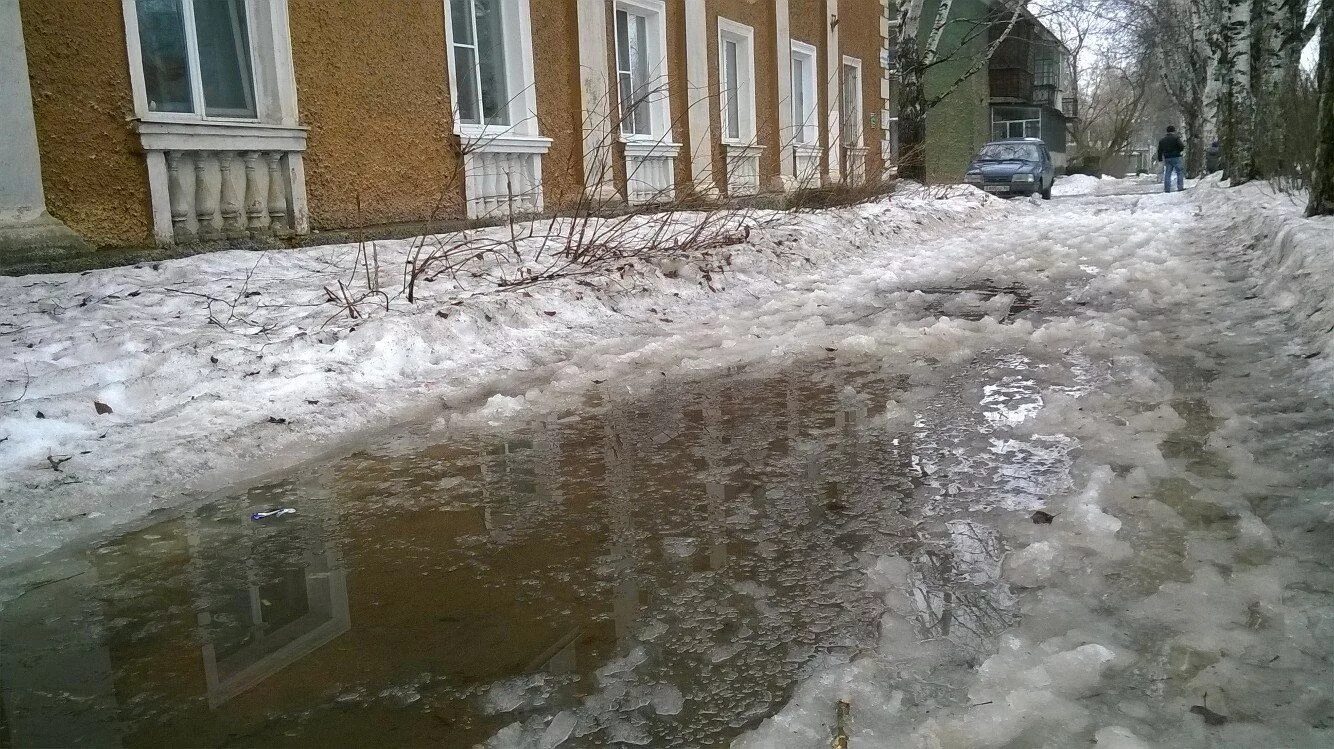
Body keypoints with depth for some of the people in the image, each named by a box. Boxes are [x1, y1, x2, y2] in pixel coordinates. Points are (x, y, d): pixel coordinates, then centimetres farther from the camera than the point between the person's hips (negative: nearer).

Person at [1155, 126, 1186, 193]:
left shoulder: (1162, 140, 13)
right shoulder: (1176, 137, -5)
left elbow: (1160, 150, 15)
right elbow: (1181, 146, -14)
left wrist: (1159, 158, 21)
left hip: (1167, 159, 5)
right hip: (1176, 157, -5)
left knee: (1167, 174, 6)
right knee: (1179, 172, 0)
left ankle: (1167, 188, 2)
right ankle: (1180, 187, -6)